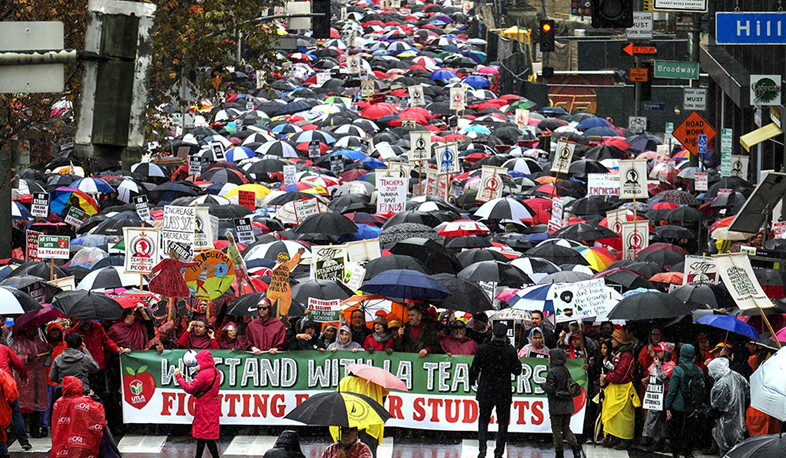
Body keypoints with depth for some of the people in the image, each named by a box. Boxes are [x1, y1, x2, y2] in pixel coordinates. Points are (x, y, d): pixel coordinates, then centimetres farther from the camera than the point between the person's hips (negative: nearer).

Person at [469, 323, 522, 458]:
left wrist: (472, 381, 17)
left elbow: (474, 369, -2)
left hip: (485, 391, 1)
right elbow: (517, 371, -2)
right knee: (503, 422, 11)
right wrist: (517, 361, 16)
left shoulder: (482, 349, -10)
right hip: (504, 393, -1)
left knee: (483, 419, 15)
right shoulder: (510, 351, -11)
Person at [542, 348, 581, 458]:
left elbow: (550, 389, -18)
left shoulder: (552, 372, -16)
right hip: (567, 405, 7)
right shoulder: (566, 370, 7)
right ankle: (575, 447, -3)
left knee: (556, 430, 3)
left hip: (557, 406, -7)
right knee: (566, 428, 14)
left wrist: (544, 385, 1)